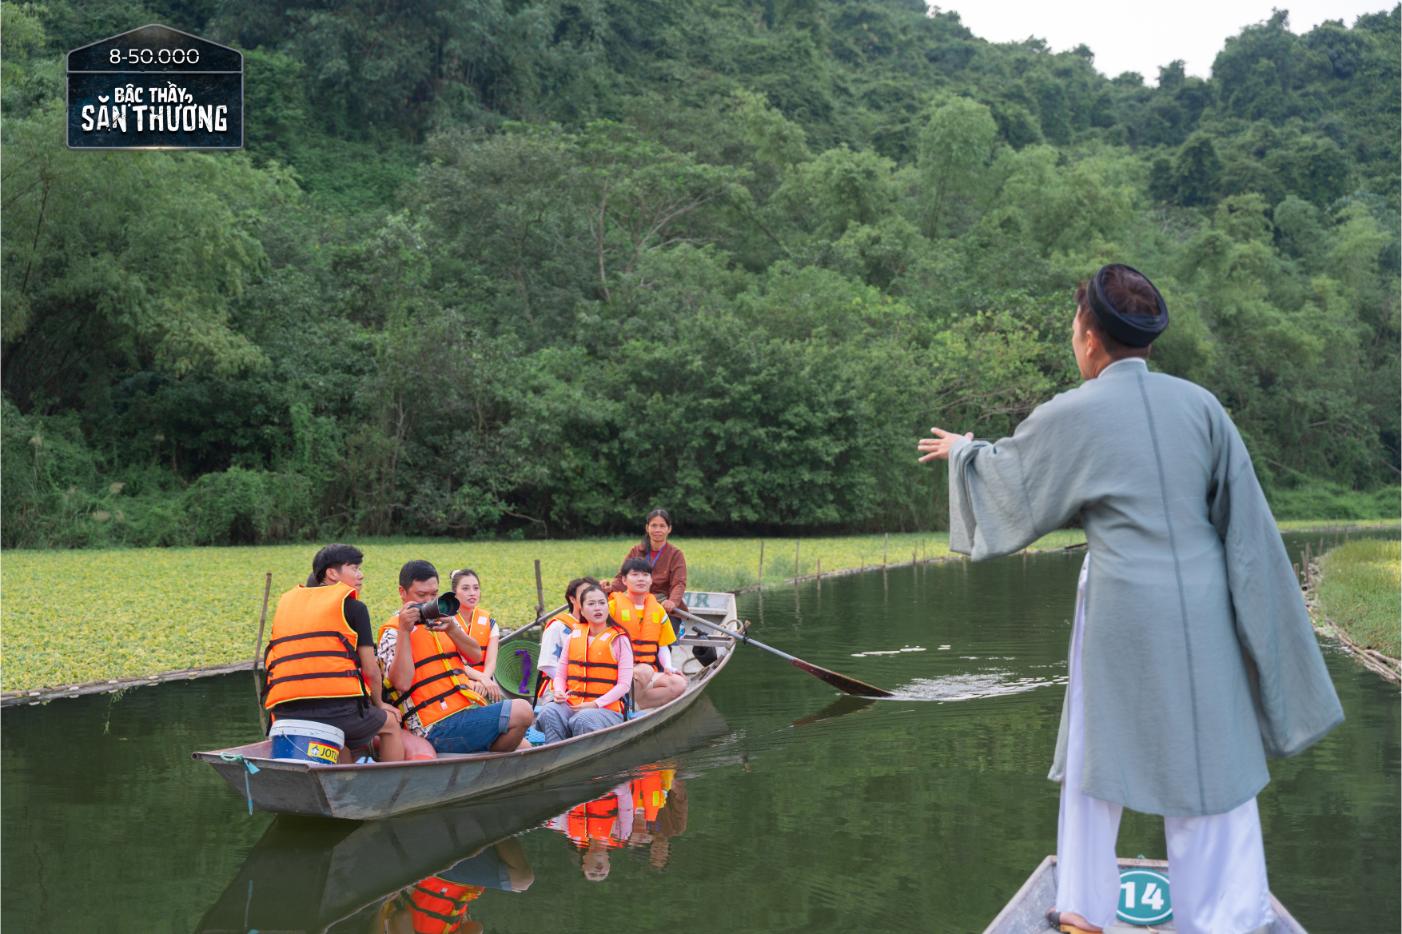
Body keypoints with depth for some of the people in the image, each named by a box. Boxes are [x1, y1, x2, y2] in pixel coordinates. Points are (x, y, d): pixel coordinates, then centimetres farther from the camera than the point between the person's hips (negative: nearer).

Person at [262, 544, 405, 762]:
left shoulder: (286, 601, 21)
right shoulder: (353, 607, 6)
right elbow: (370, 670, 5)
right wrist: (379, 704, 24)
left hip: (285, 712, 5)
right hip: (338, 709, -5)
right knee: (390, 724, 24)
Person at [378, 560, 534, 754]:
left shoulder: (442, 620, 19)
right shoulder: (393, 633, -2)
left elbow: (476, 656, 8)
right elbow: (402, 683, -18)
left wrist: (451, 629, -8)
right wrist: (404, 631, -18)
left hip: (468, 711, 7)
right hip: (438, 729, -7)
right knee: (521, 711, -21)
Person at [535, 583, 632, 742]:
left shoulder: (619, 640, 3)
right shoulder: (574, 636, 16)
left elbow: (624, 684, -2)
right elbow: (560, 673, 19)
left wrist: (596, 704, -13)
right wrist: (559, 692, -4)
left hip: (606, 709, -3)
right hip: (571, 704, 4)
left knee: (582, 720, -37)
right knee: (549, 713, -30)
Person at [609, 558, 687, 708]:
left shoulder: (658, 610, 17)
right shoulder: (613, 606, 2)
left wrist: (668, 667, -1)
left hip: (650, 673, 5)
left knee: (679, 683, -22)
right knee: (644, 670, -37)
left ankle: (636, 705, -26)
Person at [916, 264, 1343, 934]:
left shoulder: (1071, 415, -7)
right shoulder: (1200, 403, -1)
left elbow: (1006, 474, 10)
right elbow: (1245, 521, -1)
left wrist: (963, 450, 31)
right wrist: (1258, 621, 6)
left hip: (1125, 608, -2)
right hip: (1201, 607, 2)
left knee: (1099, 749, 15)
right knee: (1212, 764, 10)